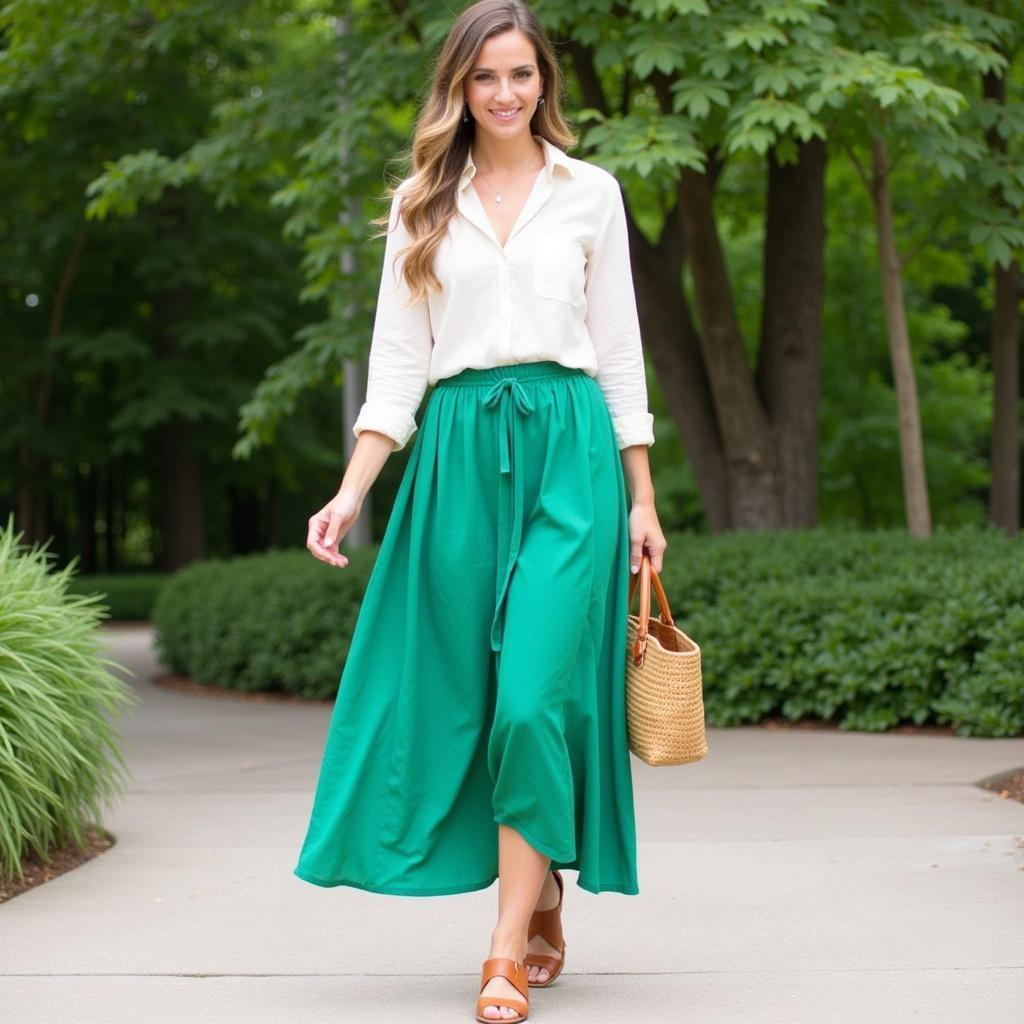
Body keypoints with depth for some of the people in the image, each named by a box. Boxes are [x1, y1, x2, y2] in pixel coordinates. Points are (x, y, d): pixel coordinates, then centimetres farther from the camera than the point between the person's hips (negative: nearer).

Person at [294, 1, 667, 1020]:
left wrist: (642, 498, 5)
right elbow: (396, 354, 8)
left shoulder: (590, 193, 9)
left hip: (569, 448, -2)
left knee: (535, 697, -12)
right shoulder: (421, 204, 11)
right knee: (473, 697, 4)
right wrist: (353, 491, -2)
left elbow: (619, 351, 10)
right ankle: (543, 911, 21)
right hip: (457, 452, 2)